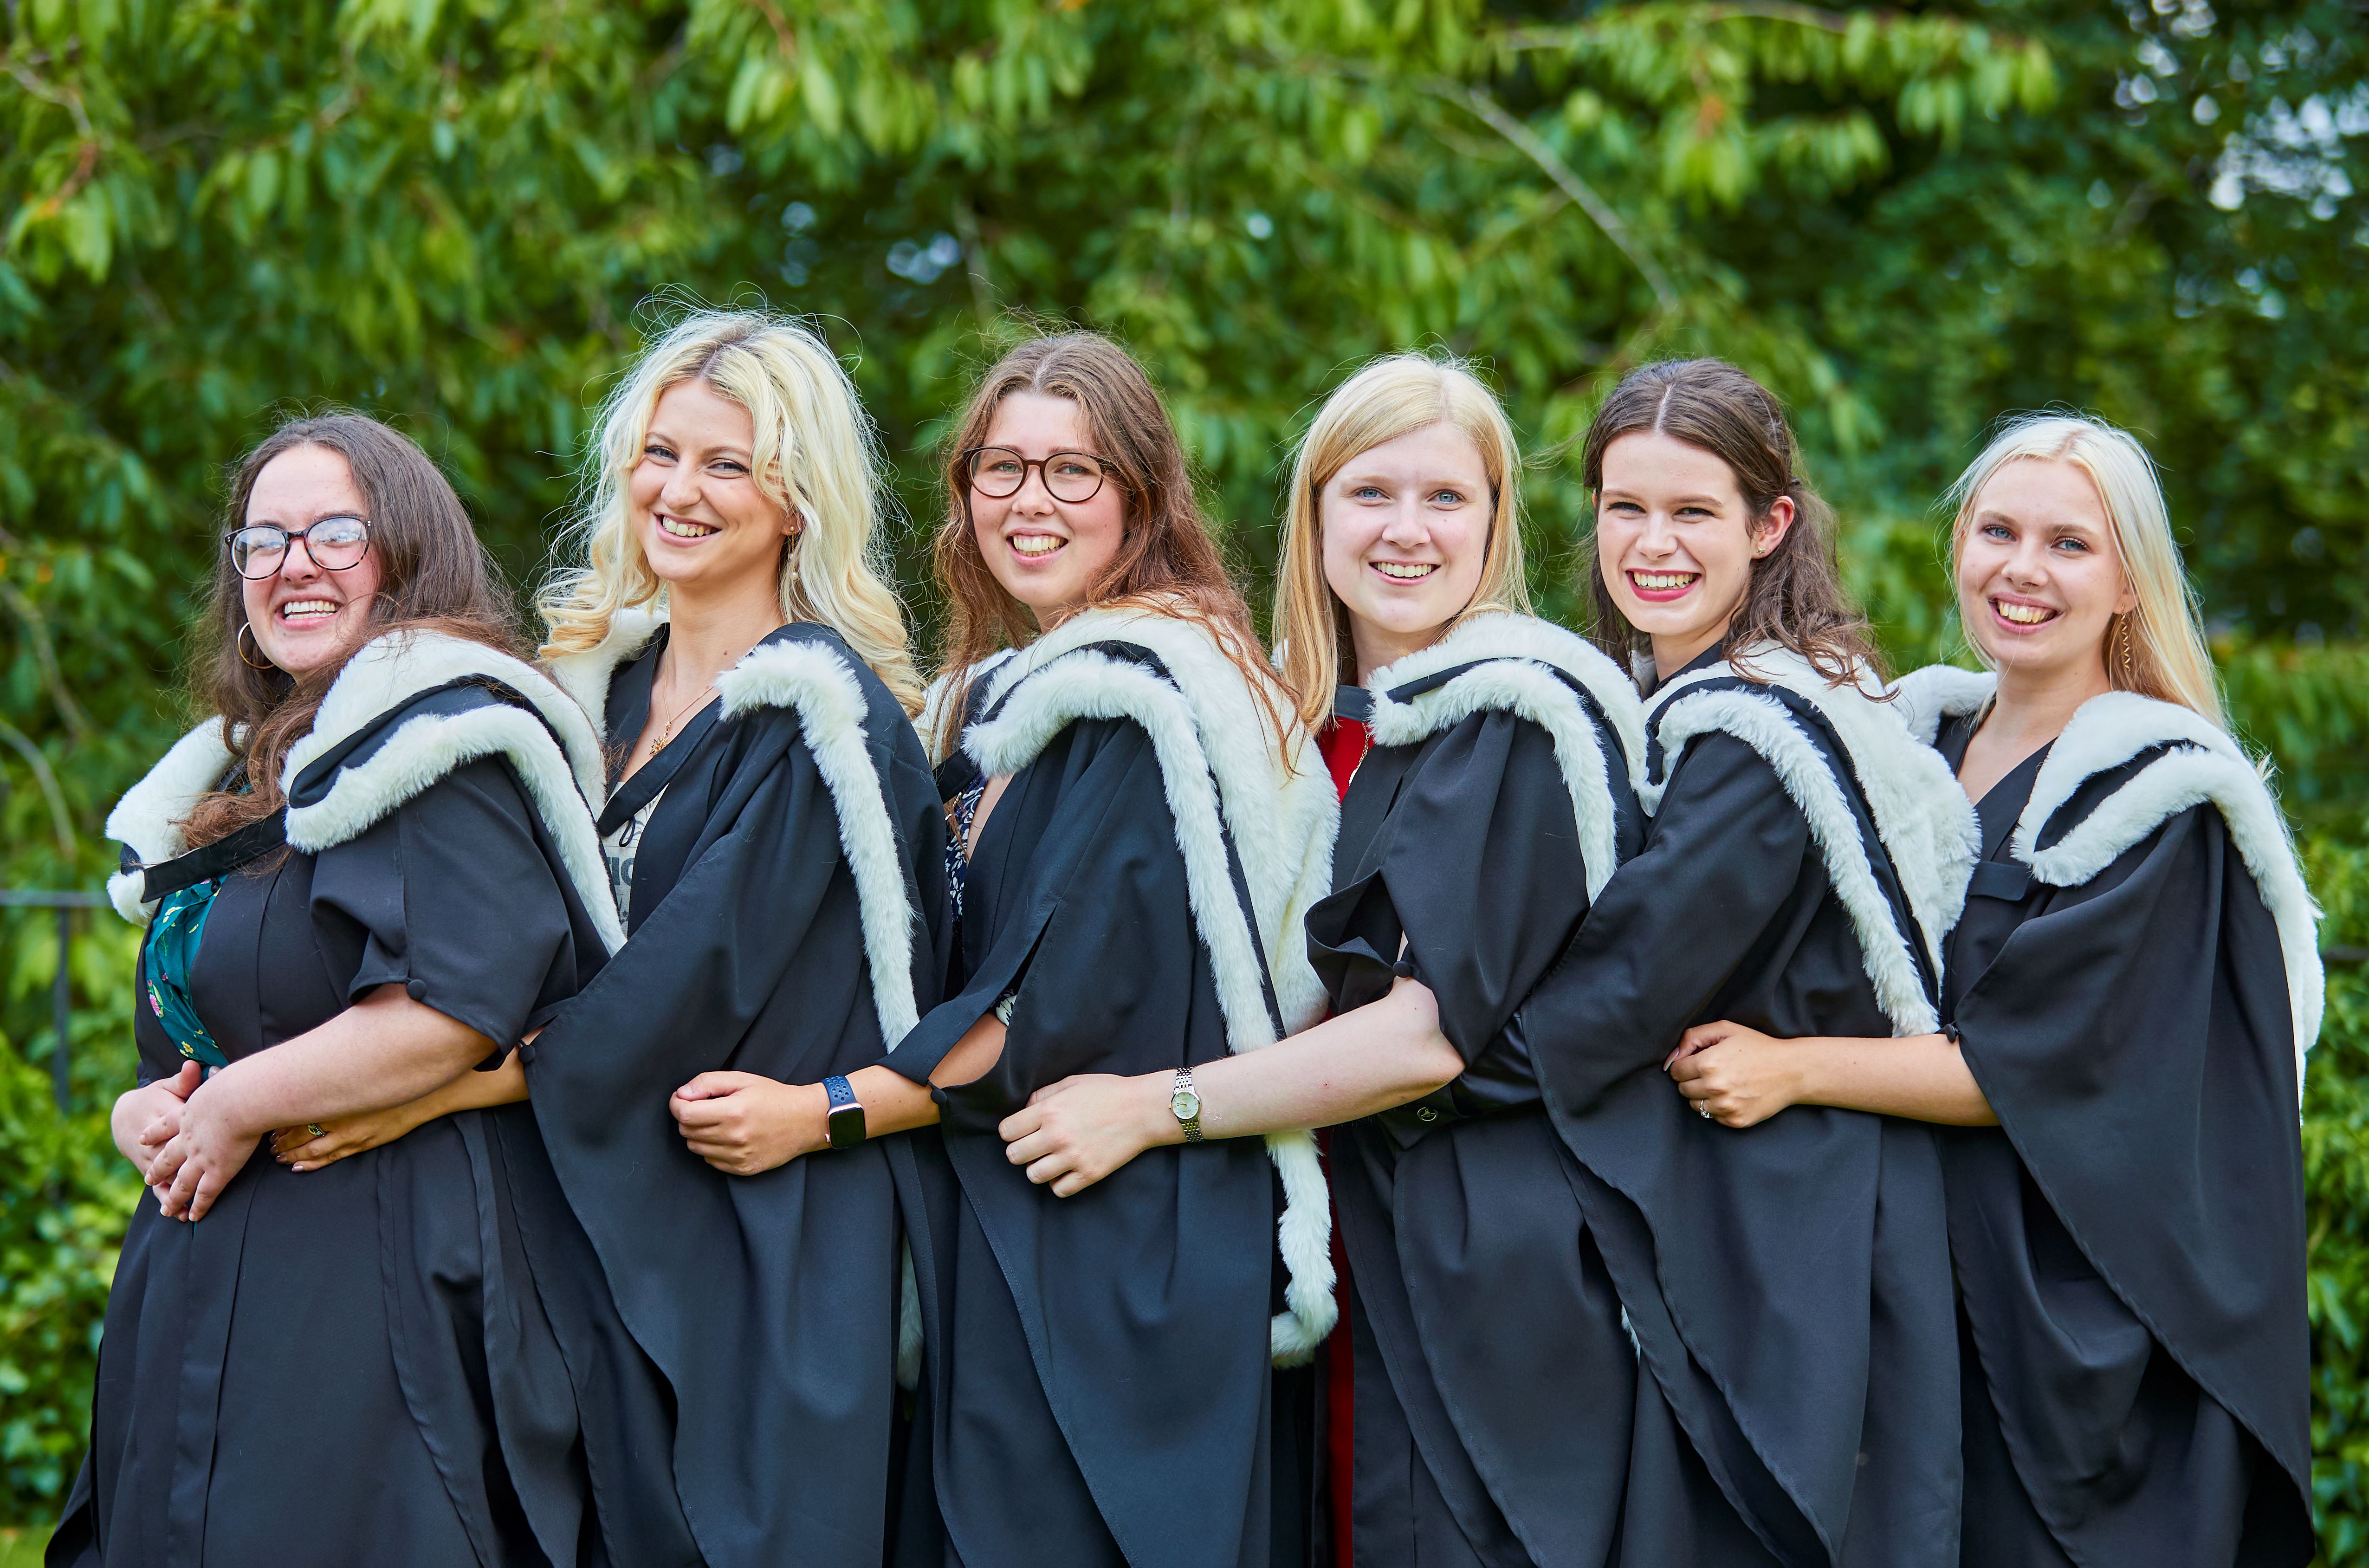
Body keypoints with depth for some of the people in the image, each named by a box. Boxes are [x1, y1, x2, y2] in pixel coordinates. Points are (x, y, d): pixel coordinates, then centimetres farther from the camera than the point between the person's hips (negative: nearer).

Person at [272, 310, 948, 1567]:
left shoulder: (816, 710, -10)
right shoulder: (606, 682, 12)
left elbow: (685, 990, -17)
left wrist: (418, 1094, -18)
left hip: (754, 1229, -6)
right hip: (592, 1221, 6)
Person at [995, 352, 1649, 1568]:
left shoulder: (1526, 717, -10)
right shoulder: (1303, 722, 12)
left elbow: (1432, 1030, -18)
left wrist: (1151, 1108, -13)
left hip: (1492, 1272, -6)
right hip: (1335, 1250, 6)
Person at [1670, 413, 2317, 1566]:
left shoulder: (2156, 795, -10)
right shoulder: (1921, 737, 10)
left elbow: (2048, 1060, -17)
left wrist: (1794, 1069, -22)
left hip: (2090, 1319, -6)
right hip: (1916, 1276, 6)